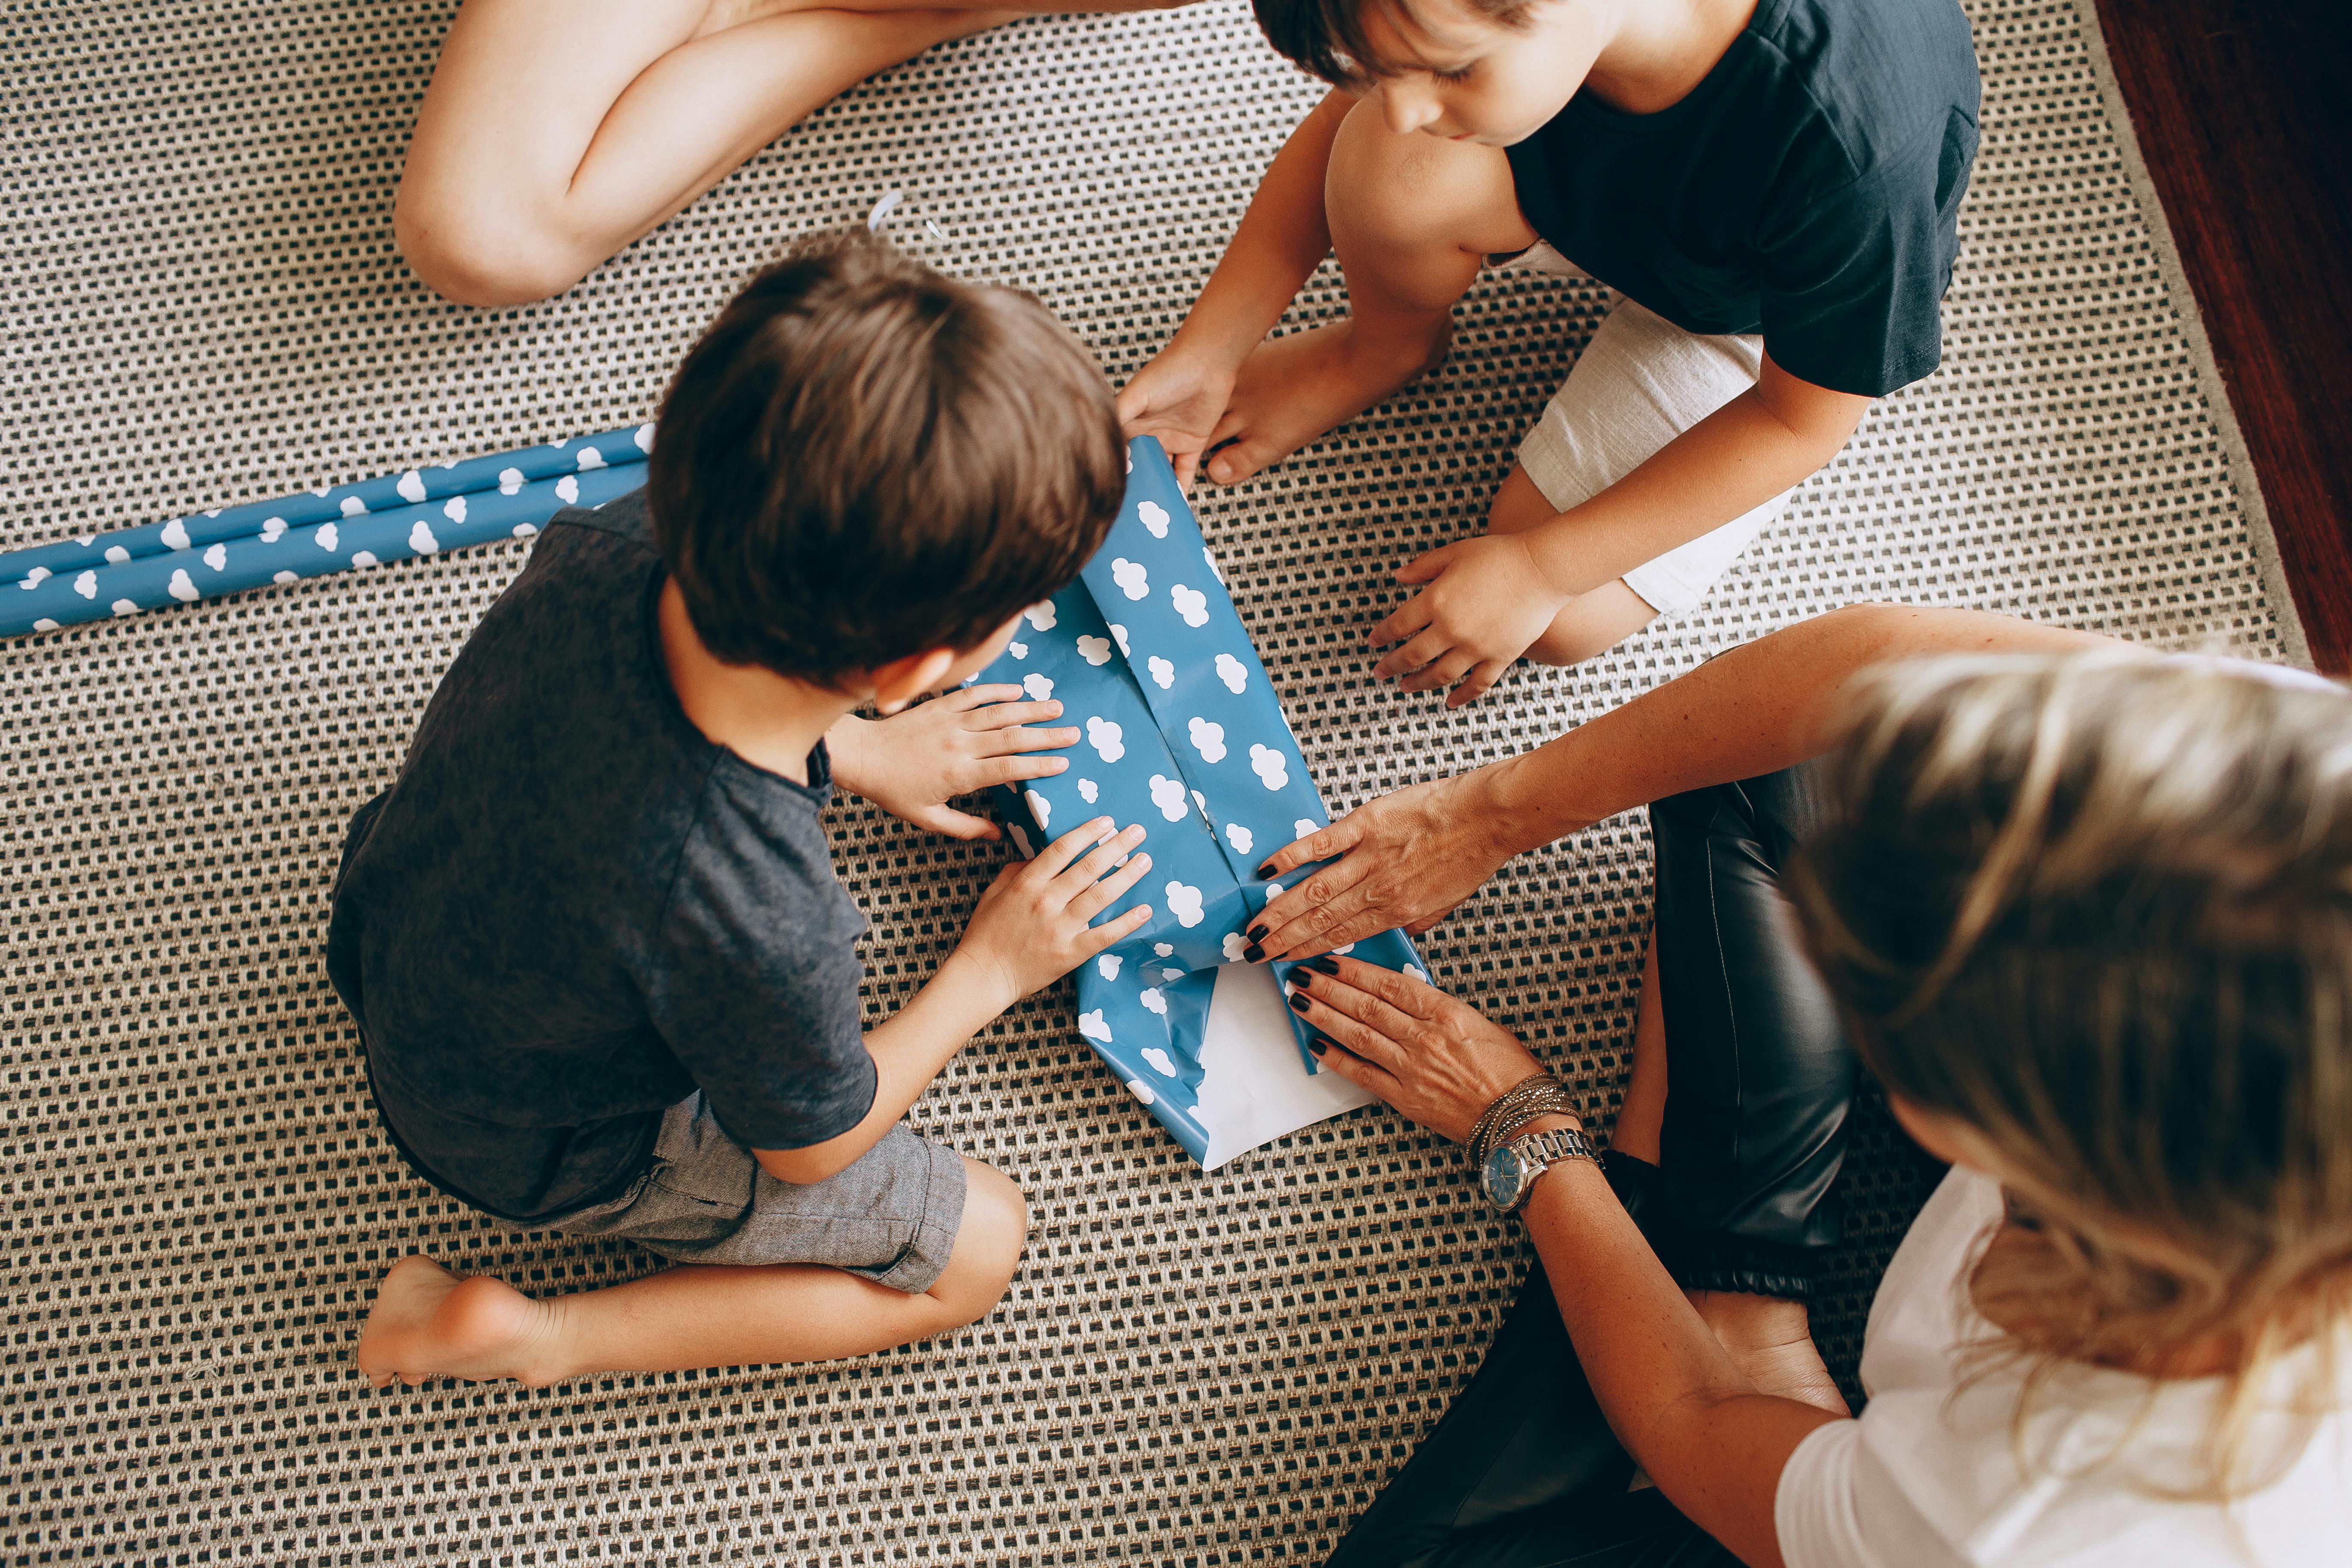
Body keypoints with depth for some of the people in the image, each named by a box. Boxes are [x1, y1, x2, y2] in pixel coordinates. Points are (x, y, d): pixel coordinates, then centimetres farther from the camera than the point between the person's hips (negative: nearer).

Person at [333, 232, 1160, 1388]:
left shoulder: (609, 543, -29)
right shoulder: (762, 927, -43)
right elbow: (813, 1147, -18)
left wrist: (858, 750, 4)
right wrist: (989, 971, -5)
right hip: (547, 1154, -6)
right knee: (976, 1244, 7)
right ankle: (535, 1338, 4)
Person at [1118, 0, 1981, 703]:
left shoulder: (1856, 143, -45)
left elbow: (1804, 417, -27)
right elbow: (1354, 116, -12)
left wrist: (1541, 570, -26)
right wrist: (1207, 348, -12)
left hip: (1764, 309, -3)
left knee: (1566, 623, -16)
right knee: (1389, 173, -29)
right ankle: (1385, 346, 6)